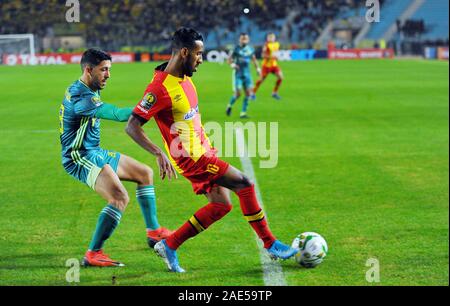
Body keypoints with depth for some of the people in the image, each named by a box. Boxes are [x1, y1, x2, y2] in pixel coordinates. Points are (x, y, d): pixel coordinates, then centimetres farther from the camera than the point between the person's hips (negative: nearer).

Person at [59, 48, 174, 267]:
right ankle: (93, 255, -20)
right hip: (80, 158, -11)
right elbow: (118, 114, -35)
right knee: (120, 198, -27)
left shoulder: (90, 91, 9)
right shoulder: (80, 97, -25)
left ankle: (153, 232, 24)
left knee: (145, 173, 16)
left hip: (95, 153, 11)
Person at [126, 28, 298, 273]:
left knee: (221, 205, 9)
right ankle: (270, 245, 3)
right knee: (245, 184, -10)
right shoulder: (160, 88, -23)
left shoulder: (184, 78, 5)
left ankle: (169, 246, 14)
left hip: (203, 151, 10)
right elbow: (132, 127, -24)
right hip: (190, 158, -10)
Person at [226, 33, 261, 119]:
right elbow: (229, 60, -4)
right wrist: (232, 64, -24)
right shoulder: (236, 49, -7)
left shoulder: (250, 50, 5)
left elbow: (254, 59, 22)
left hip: (247, 74, 4)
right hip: (238, 74, -4)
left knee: (248, 93, -6)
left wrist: (258, 68, 16)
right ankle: (230, 105, 21)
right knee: (237, 94, -9)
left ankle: (243, 112, 3)